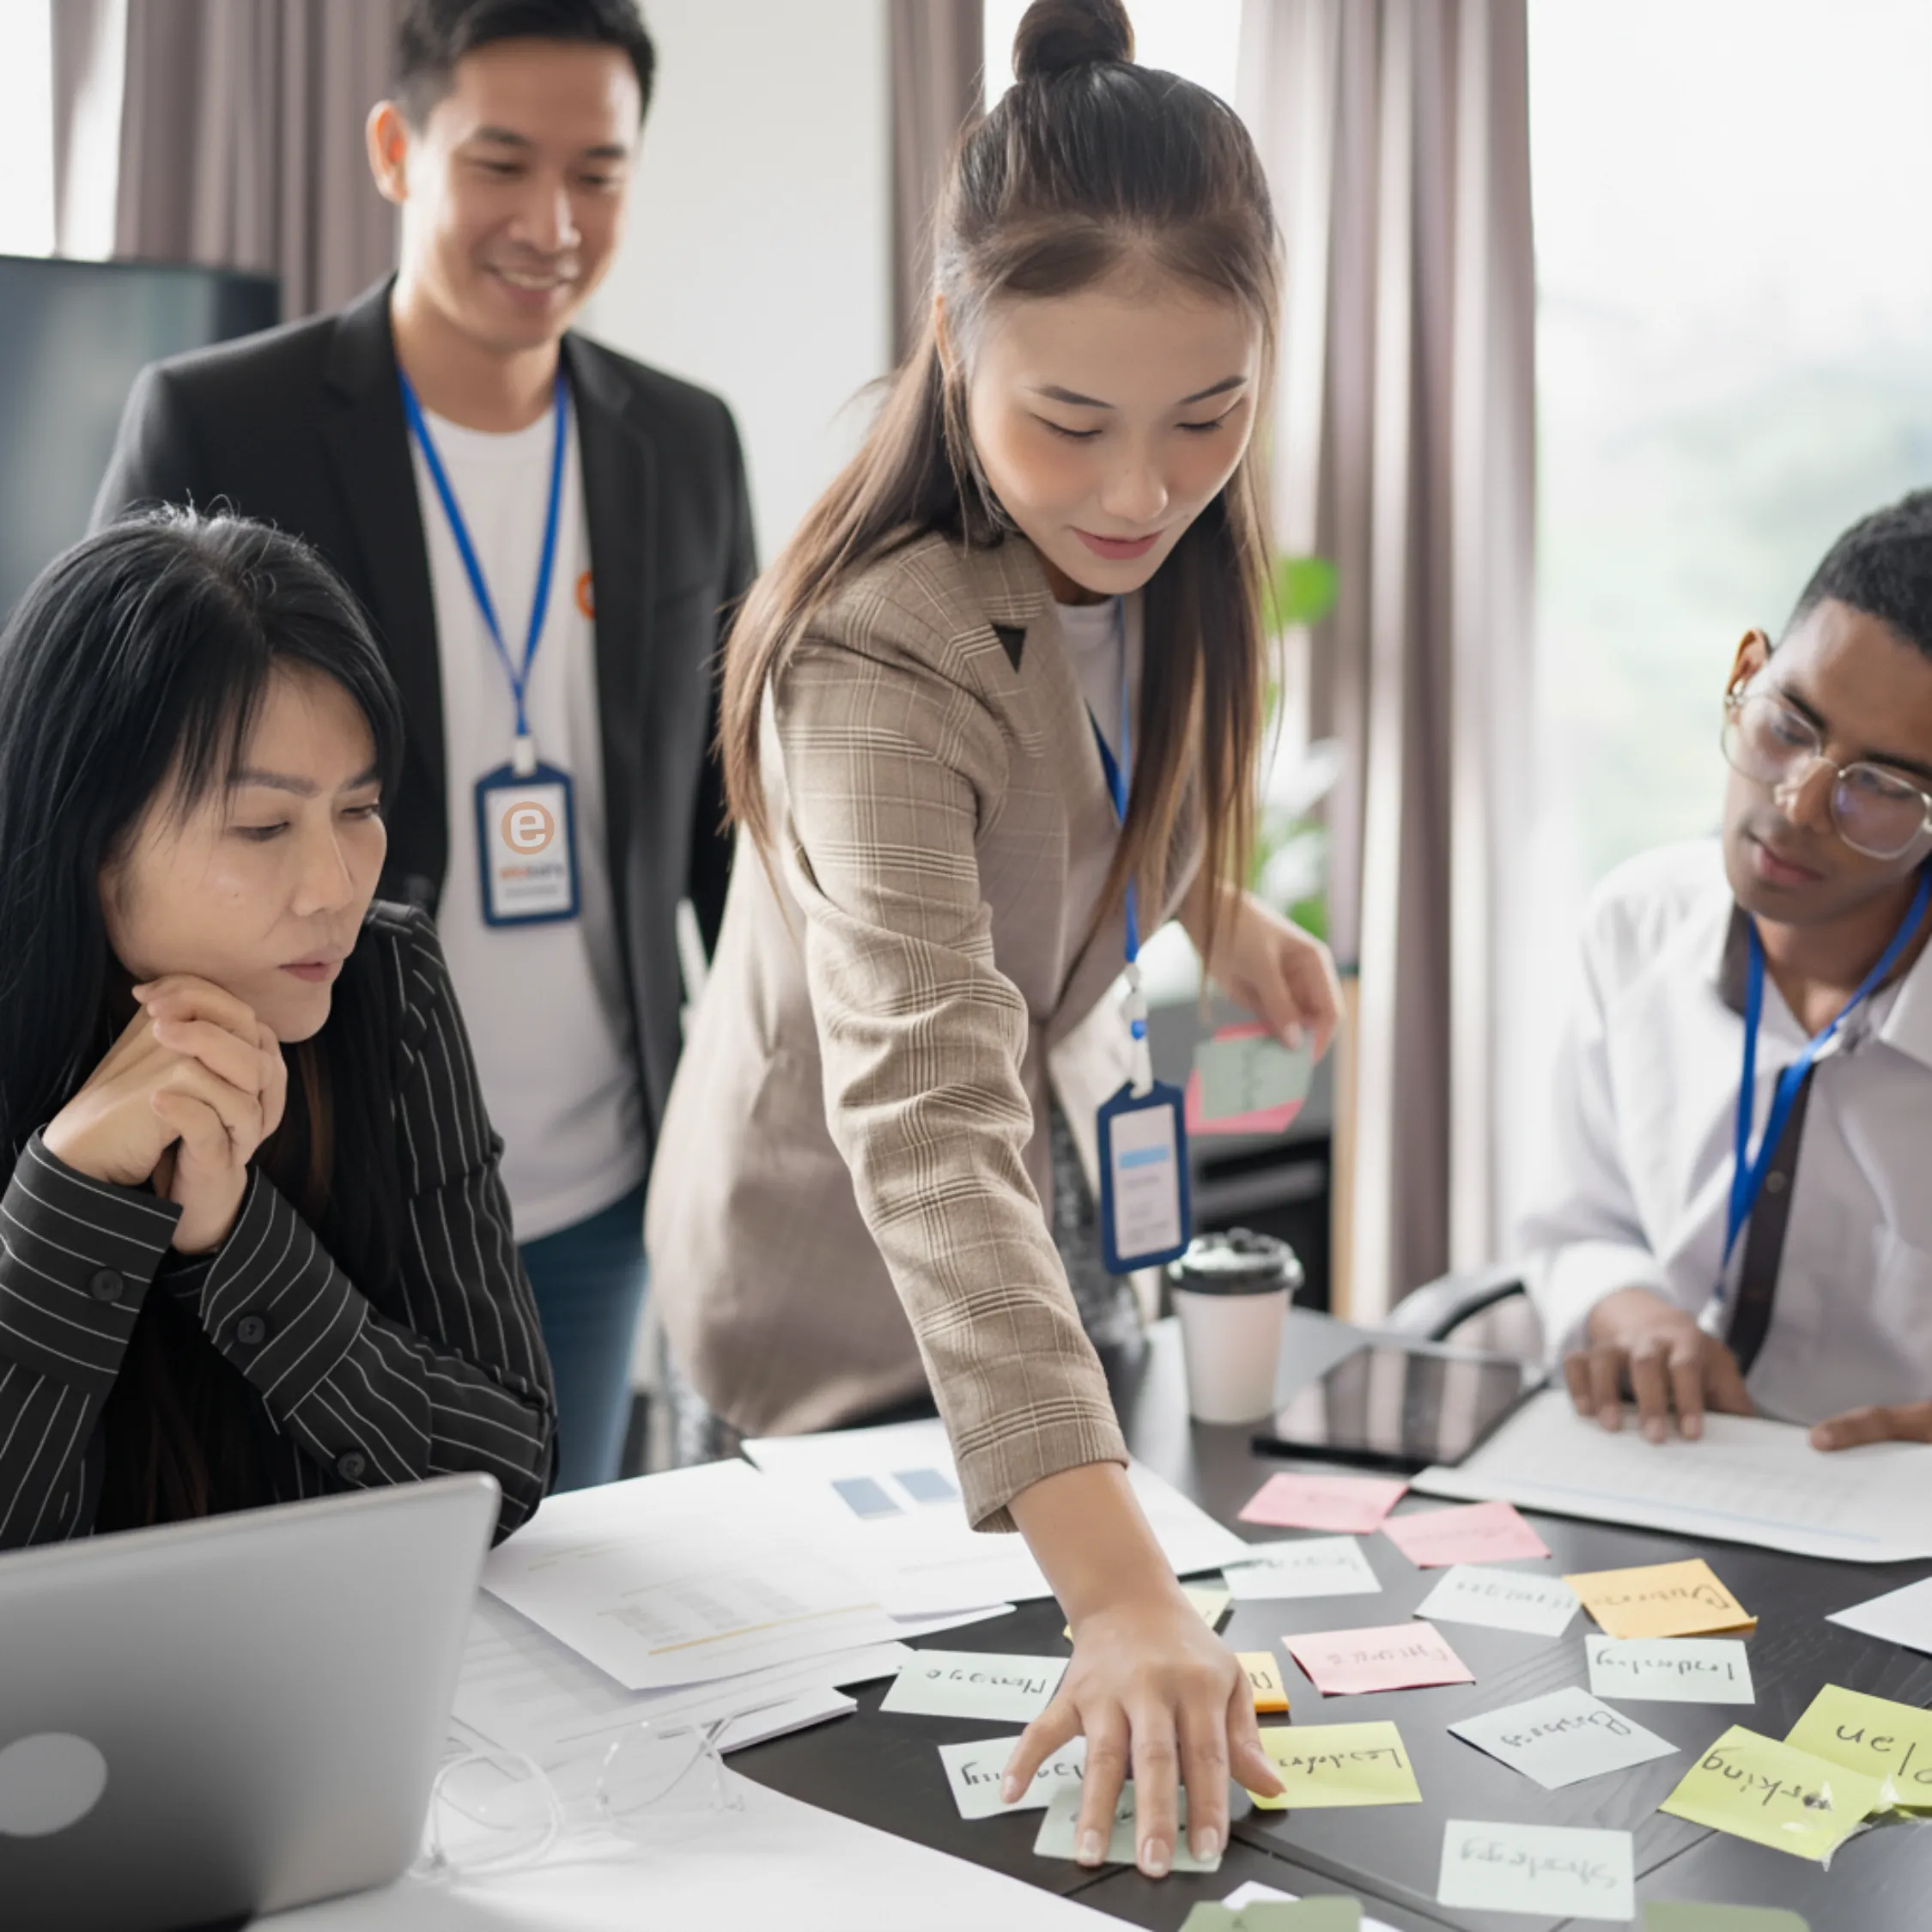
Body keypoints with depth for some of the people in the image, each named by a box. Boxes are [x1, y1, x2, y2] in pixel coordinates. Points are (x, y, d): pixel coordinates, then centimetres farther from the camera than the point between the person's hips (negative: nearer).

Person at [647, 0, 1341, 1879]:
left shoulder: (1144, 557, -12)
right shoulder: (882, 663, -37)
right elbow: (926, 1116, -49)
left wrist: (1208, 909, 8)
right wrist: (1122, 1591, -57)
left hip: (1042, 1216, 7)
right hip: (856, 1302, -7)